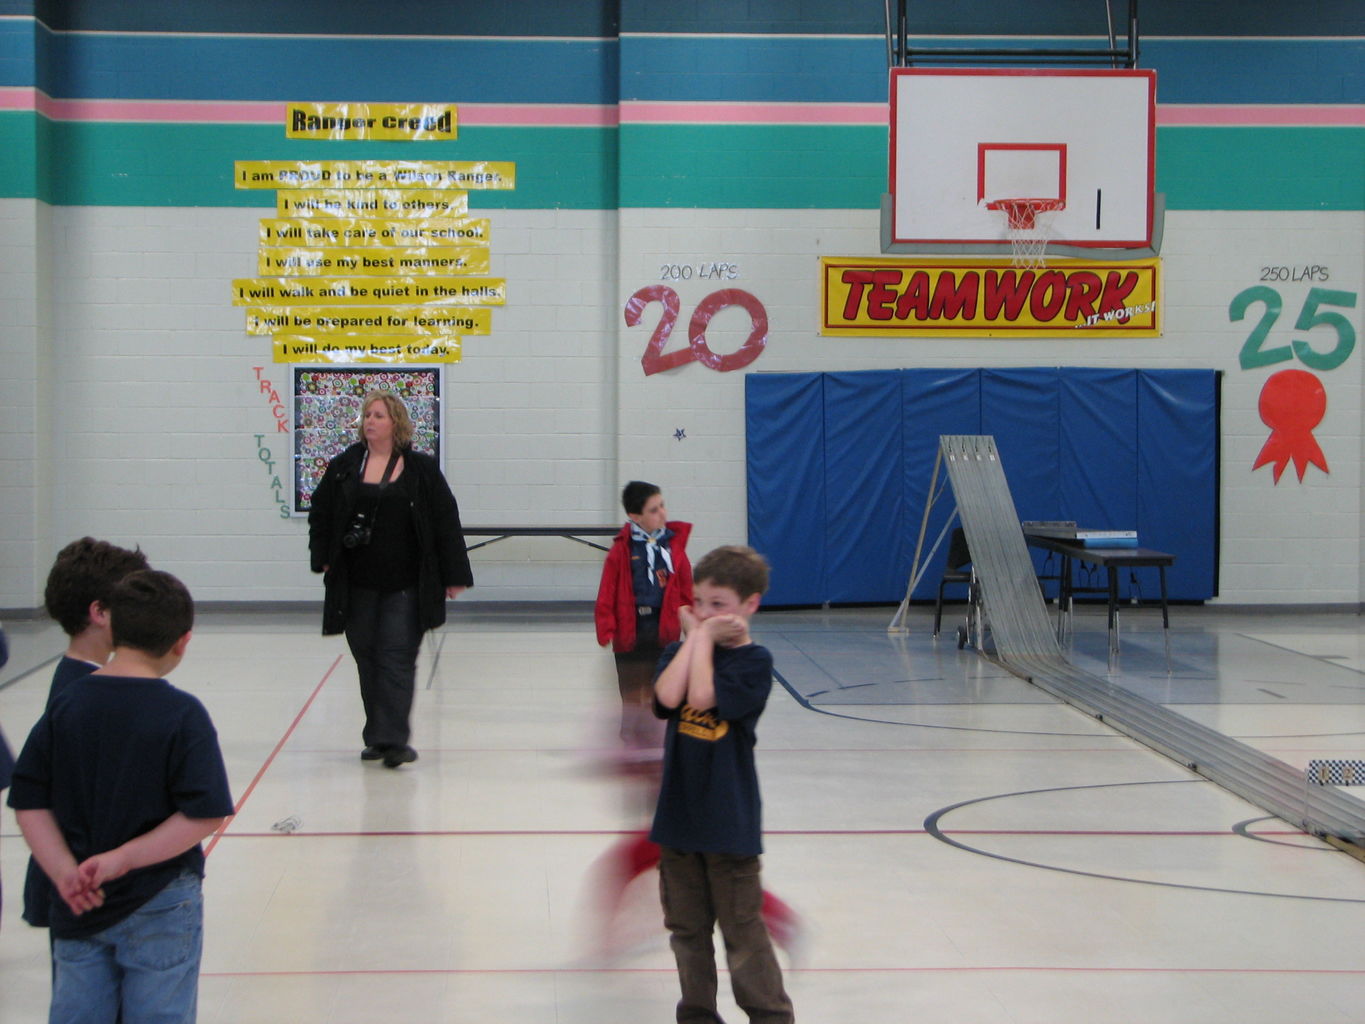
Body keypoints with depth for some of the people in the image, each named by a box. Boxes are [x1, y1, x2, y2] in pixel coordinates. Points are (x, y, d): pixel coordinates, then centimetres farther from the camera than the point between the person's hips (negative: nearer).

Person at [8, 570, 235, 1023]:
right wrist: (123, 859, -15)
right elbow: (205, 814, -17)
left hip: (77, 906, 4)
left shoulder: (65, 707, -1)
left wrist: (63, 869, -10)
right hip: (160, 906, -3)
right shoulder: (182, 714, -12)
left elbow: (29, 805, -3)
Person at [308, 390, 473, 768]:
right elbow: (320, 514, 12)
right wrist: (324, 560, 0)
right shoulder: (343, 467, 7)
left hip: (405, 584, -3)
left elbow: (445, 522, 3)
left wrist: (453, 576, 0)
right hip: (357, 583, 3)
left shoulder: (422, 470, 2)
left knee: (397, 658, -8)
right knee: (367, 659, 8)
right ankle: (379, 737, 18)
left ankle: (392, 738, -9)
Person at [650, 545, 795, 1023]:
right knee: (686, 926, 14)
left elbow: (702, 697, -24)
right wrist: (695, 637, -11)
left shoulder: (754, 661, -10)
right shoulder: (681, 651, 5)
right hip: (679, 813, 5)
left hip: (730, 821, -5)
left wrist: (706, 638, -14)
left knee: (742, 927, 1)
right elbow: (667, 696, -16)